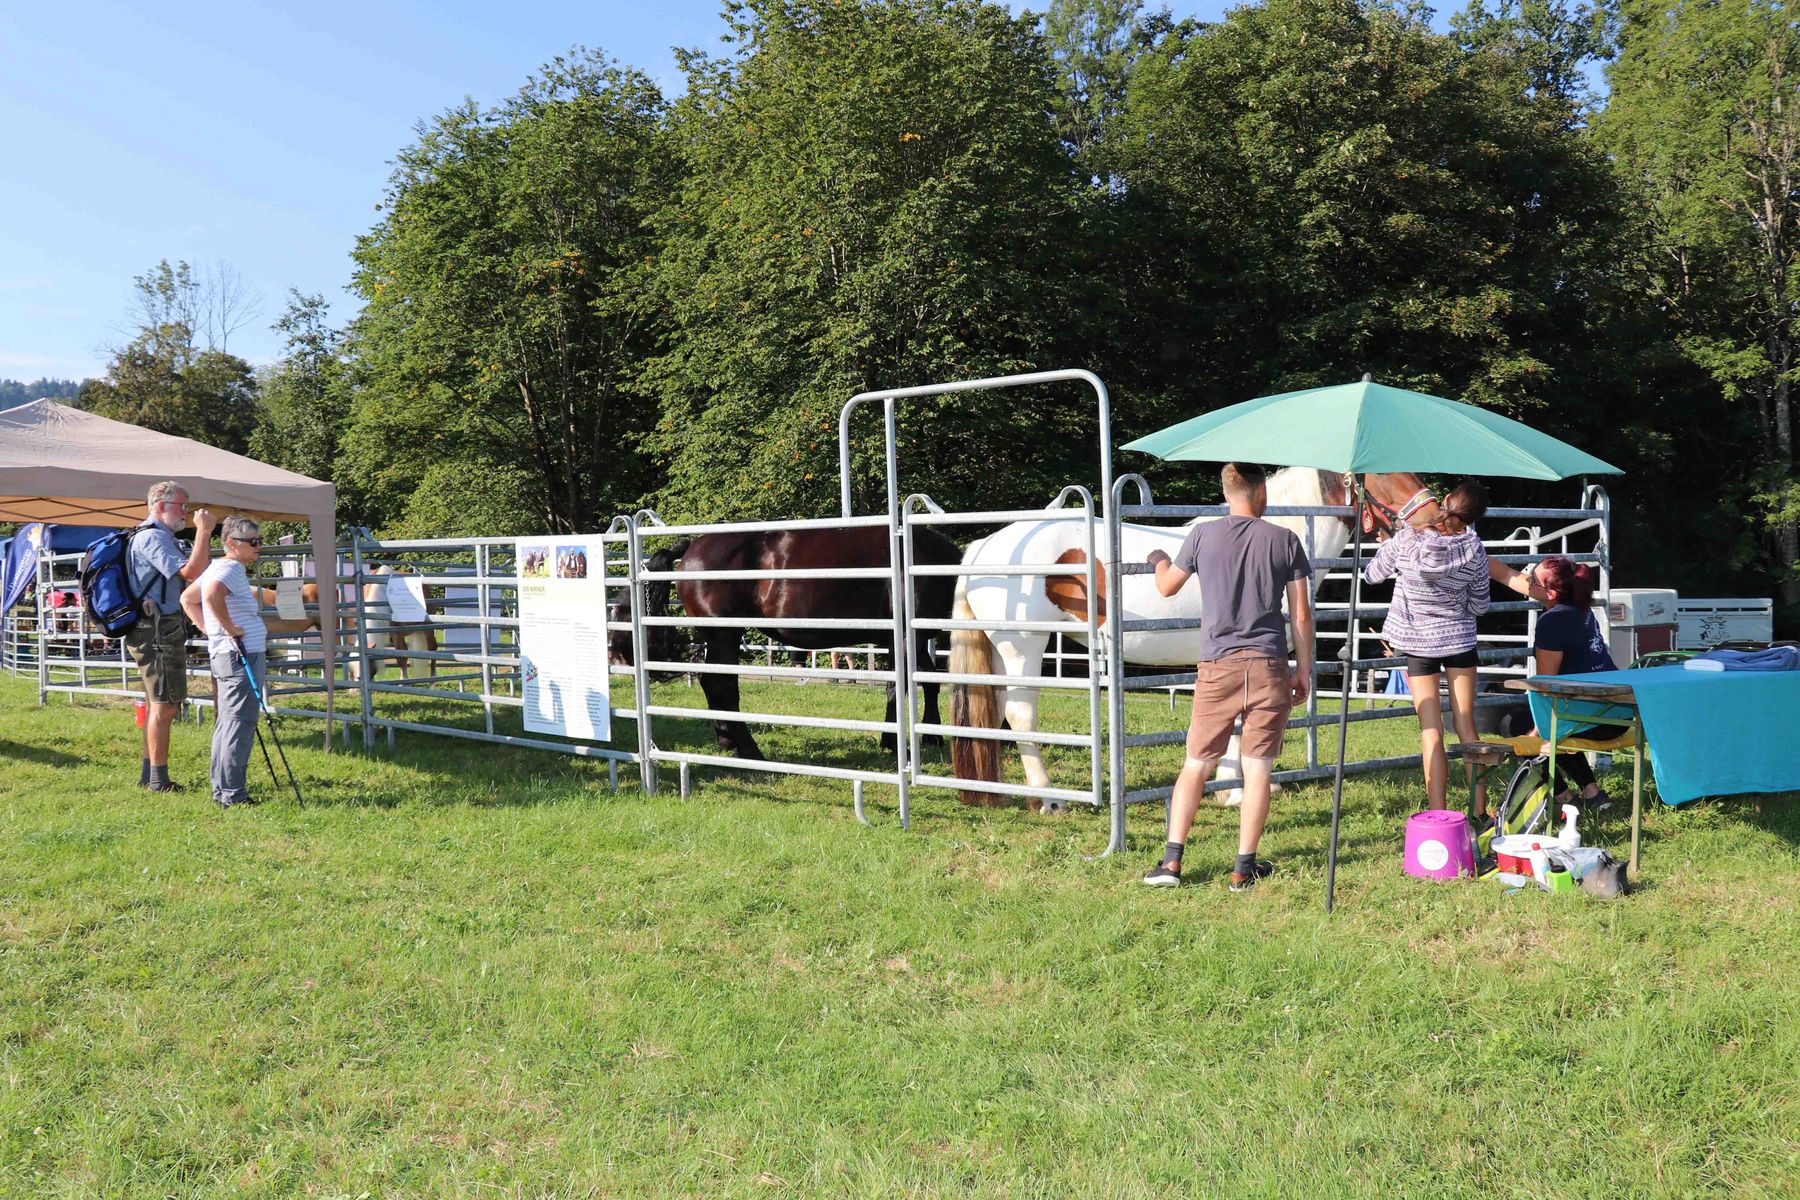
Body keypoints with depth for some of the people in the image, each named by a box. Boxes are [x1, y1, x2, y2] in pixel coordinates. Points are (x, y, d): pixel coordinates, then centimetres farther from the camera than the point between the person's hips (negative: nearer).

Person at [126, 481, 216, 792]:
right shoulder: (152, 538, -14)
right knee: (164, 706, -9)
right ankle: (158, 779, -7)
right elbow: (190, 572, -25)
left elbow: (201, 568, 23)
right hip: (158, 630, -11)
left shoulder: (162, 537, 20)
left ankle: (148, 773, 22)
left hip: (158, 632, 11)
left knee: (156, 705, 16)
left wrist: (205, 534, 15)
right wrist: (203, 531, -20)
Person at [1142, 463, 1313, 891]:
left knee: (1196, 766, 8)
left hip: (1218, 667, 0)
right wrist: (1304, 670, 11)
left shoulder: (1202, 535, 1)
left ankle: (1171, 860, 5)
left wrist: (1159, 561, 37)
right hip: (1269, 667, 0)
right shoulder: (1285, 541, 1)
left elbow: (1167, 586, 15)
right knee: (1257, 770, 5)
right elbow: (1301, 615, 2)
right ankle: (1245, 867, 9)